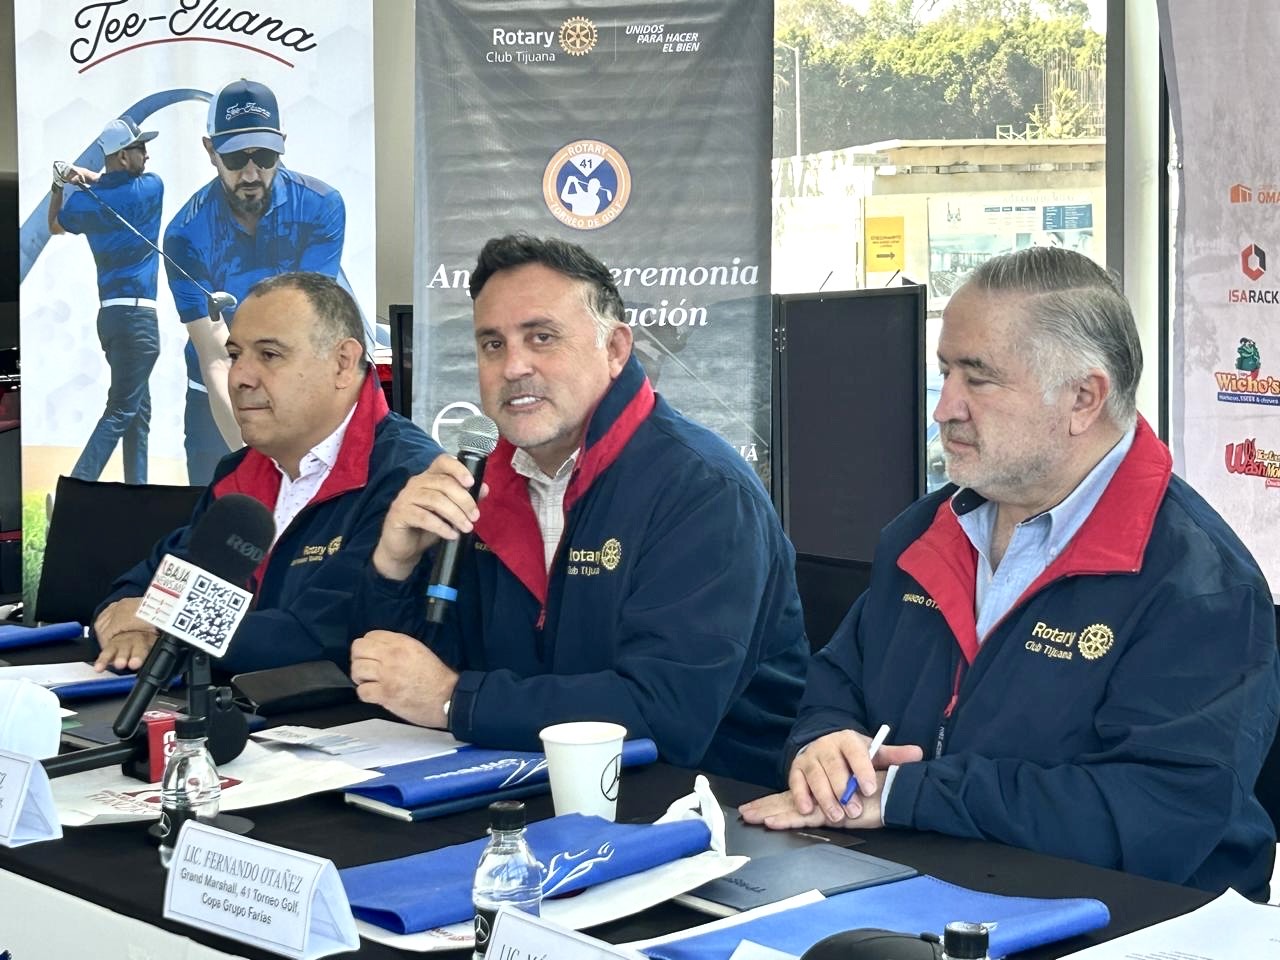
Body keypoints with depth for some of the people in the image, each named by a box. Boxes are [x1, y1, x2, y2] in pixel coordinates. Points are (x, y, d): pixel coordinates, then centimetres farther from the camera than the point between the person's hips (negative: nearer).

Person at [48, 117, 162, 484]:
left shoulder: (83, 200, 5)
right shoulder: (150, 189, -6)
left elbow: (55, 226, 25)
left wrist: (59, 185, 25)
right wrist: (90, 175, 8)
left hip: (110, 313, 7)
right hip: (137, 315, -7)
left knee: (139, 409, 14)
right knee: (121, 410, -10)